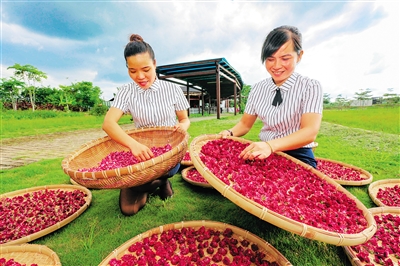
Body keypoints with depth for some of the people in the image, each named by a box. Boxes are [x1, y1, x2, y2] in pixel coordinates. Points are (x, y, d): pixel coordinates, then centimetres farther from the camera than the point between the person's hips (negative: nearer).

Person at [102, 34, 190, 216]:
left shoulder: (172, 89, -4)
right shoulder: (126, 92, -5)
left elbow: (185, 120, 6)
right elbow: (108, 123, -18)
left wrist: (183, 126, -21)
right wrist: (133, 144, -38)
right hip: (141, 151, 1)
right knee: (128, 208, -10)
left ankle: (161, 180, 4)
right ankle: (157, 182, 17)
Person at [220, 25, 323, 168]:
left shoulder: (310, 87, -7)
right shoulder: (258, 88, 4)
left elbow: (310, 132, -20)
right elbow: (245, 123, 10)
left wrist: (270, 145, -38)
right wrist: (229, 133, -13)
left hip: (297, 157, -3)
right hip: (263, 155, 4)